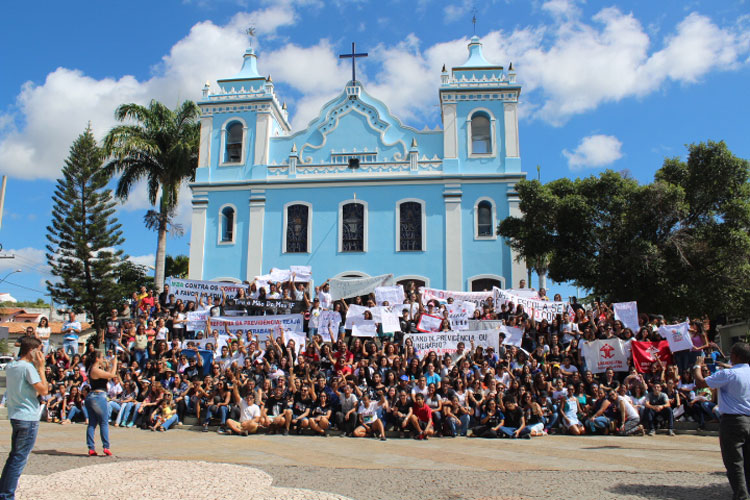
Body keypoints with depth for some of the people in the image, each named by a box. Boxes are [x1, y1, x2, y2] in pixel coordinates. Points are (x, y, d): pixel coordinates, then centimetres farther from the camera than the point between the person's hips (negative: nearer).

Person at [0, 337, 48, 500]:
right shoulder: (28, 367, -16)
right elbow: (43, 390, -17)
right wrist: (41, 368, -12)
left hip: (15, 416, 9)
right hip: (28, 418, -9)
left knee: (14, 456, 17)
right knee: (20, 458, -2)